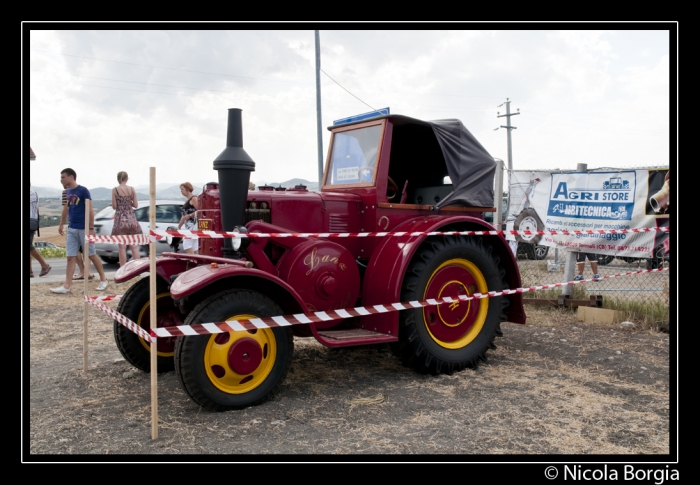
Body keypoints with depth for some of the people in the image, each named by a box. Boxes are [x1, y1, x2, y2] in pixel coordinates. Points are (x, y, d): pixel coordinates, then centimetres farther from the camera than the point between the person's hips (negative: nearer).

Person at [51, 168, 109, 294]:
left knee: (91, 255, 3)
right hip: (71, 229, 6)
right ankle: (67, 286, 2)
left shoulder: (83, 191, -10)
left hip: (83, 229, -6)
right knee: (70, 257, 3)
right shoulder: (67, 192, 11)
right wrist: (61, 224, 25)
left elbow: (90, 211, -13)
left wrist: (91, 229, -17)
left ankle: (103, 280, 18)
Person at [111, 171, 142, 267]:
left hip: (120, 220, -1)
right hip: (131, 219, 2)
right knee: (134, 246, 6)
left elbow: (114, 206, -6)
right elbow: (136, 205, -1)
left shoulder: (115, 190, -6)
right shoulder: (132, 189, -1)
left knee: (122, 247, 3)